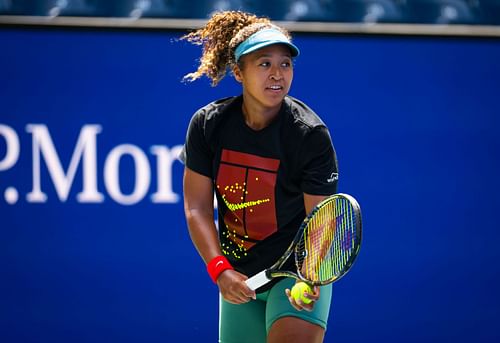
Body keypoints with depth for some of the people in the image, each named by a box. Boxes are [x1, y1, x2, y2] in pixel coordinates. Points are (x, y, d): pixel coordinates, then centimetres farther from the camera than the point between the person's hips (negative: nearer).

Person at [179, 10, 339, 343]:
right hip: (239, 278, 4)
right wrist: (220, 270, -19)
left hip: (298, 267, -4)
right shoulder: (208, 125, -7)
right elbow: (197, 208, -5)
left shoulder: (311, 135, -17)